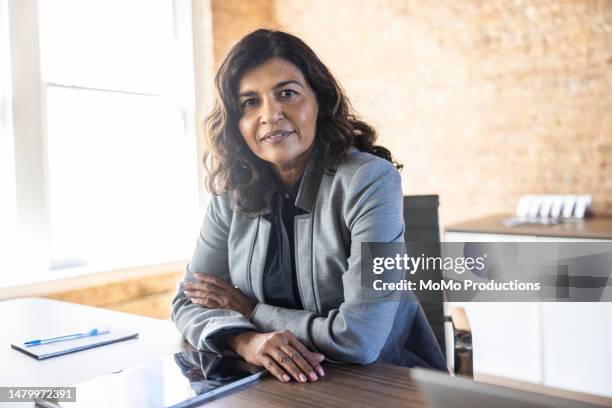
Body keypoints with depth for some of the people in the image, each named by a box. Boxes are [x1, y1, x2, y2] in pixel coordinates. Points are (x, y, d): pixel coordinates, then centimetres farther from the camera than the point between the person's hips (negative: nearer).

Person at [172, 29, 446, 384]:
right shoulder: (234, 195, -3)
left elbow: (361, 339, -23)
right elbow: (189, 301, 1)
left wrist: (251, 311, -11)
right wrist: (246, 340, -19)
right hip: (283, 385, 3)